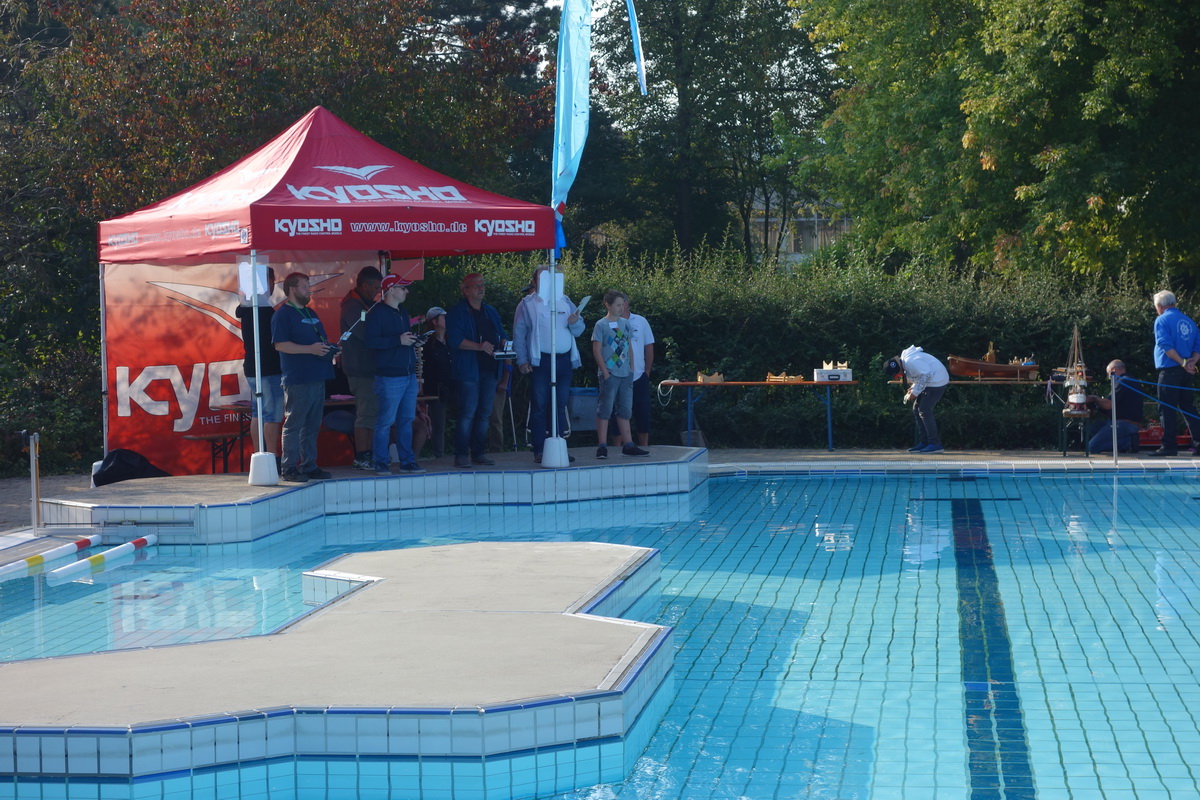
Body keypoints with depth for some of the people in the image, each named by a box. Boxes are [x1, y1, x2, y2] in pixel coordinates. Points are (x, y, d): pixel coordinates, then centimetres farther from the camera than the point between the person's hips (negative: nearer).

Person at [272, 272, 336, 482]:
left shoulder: (309, 313, 20)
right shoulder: (283, 314, -8)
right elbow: (280, 344, -18)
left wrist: (329, 349, 7)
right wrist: (310, 349, -23)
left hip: (316, 378, 9)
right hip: (297, 380, -9)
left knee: (312, 426, 11)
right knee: (293, 425, -5)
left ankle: (309, 466, 16)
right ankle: (289, 468, -2)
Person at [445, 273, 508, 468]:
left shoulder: (491, 312, 19)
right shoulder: (457, 312, -3)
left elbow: (502, 334, 23)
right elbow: (455, 339, -14)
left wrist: (504, 344, -1)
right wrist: (479, 346, -23)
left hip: (490, 369, 7)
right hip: (468, 370, -7)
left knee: (484, 413, 7)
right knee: (468, 413, -10)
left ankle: (478, 453, 14)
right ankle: (461, 455, -7)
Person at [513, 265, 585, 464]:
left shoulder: (565, 302, 14)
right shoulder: (527, 304, 4)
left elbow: (578, 330, 12)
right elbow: (519, 334, -1)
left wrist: (575, 323, -12)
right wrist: (522, 361, -9)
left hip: (564, 359, 4)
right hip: (540, 361, -4)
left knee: (560, 406, 7)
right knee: (539, 406, -5)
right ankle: (539, 451, -4)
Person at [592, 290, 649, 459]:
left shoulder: (625, 323, 12)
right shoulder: (601, 325, -6)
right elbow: (596, 351, -8)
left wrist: (632, 369, 10)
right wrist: (605, 372, -13)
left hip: (626, 374, 6)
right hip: (609, 374, -6)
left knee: (625, 410, 10)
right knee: (605, 409, -4)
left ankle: (628, 445, 15)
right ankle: (602, 446, -2)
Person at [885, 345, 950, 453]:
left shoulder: (910, 361, -22)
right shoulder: (905, 362, 11)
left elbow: (926, 375, -25)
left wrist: (915, 392, -18)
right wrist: (913, 388, 5)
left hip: (937, 381, -11)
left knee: (924, 410, -14)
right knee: (917, 409, 11)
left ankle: (935, 444, -13)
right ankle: (923, 442, 13)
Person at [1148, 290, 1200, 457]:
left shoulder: (1162, 320, -6)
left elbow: (1166, 346, -16)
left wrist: (1183, 363, -15)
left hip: (1169, 369, -7)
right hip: (1186, 373, 7)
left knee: (1167, 409, -4)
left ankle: (1169, 445, -6)